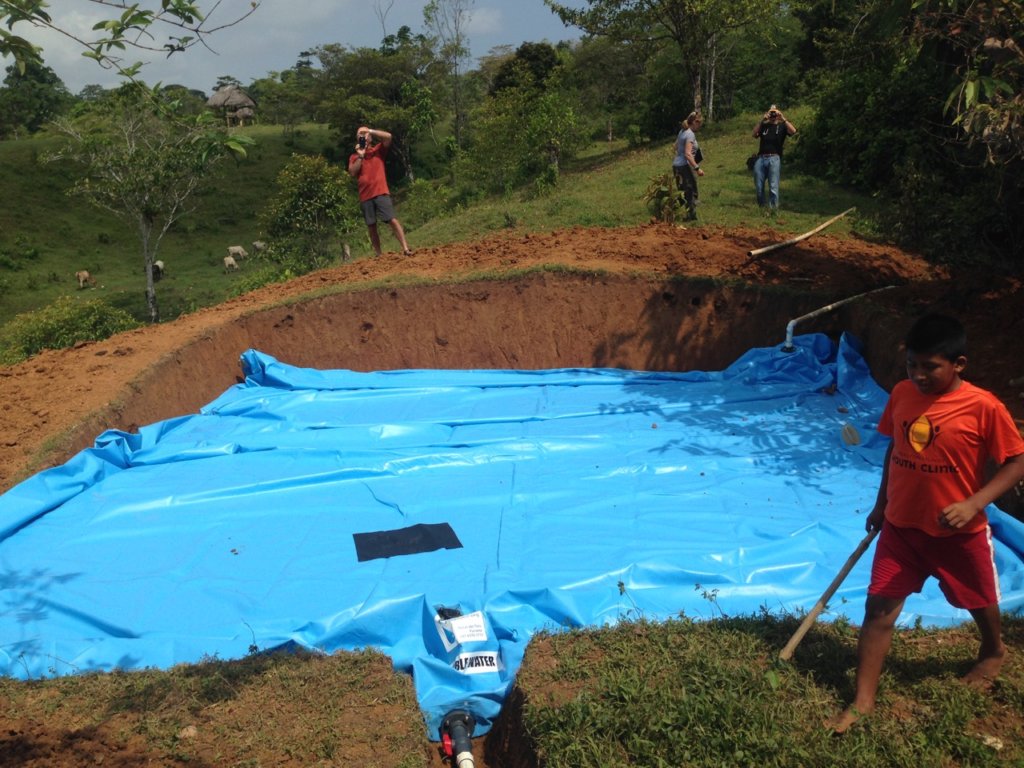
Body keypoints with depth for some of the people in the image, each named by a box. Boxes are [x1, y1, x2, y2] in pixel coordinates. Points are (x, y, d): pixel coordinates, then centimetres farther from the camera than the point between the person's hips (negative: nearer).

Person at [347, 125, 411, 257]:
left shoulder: (379, 150, 10)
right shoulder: (354, 157, 14)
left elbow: (388, 136, -7)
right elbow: (352, 174, -2)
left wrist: (370, 131, -4)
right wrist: (360, 156, -4)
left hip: (381, 192, -2)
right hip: (365, 196, 3)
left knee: (392, 220, -14)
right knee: (371, 226, 4)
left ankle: (405, 248, -18)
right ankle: (378, 255, 11)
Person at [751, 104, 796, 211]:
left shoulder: (782, 126, 12)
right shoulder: (764, 126, 18)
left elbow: (793, 131, -7)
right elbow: (755, 134, 1)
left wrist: (783, 118, -10)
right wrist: (762, 120, -7)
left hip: (774, 159, -3)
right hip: (760, 159, 3)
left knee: (773, 187, -9)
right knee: (758, 187, 3)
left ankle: (773, 209, -8)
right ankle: (761, 208, 14)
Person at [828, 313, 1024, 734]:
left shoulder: (983, 407, -20)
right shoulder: (902, 394, -6)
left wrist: (972, 504, -26)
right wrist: (881, 503, 12)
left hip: (960, 532, -3)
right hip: (901, 525, 3)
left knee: (979, 602, 23)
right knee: (879, 609, 1)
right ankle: (862, 700, 12)